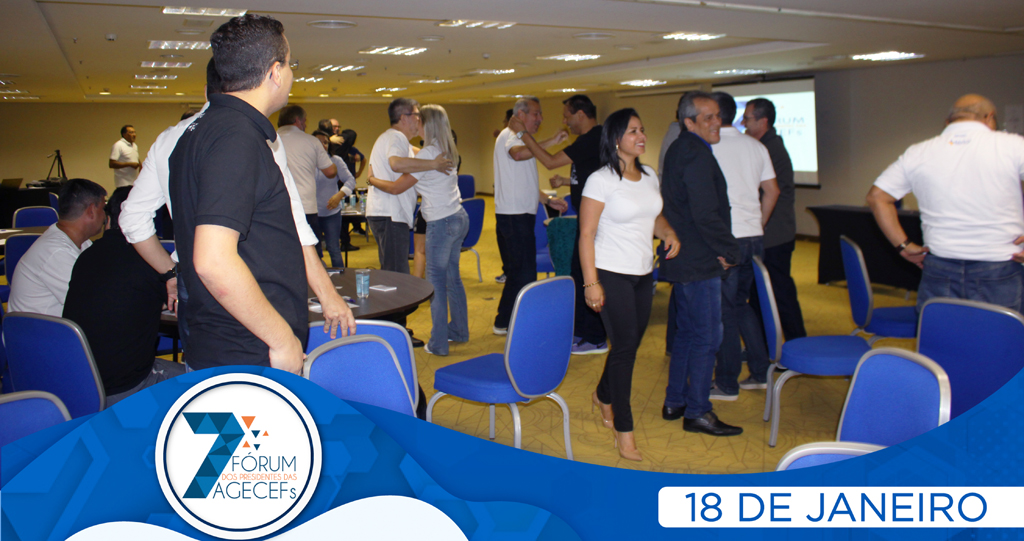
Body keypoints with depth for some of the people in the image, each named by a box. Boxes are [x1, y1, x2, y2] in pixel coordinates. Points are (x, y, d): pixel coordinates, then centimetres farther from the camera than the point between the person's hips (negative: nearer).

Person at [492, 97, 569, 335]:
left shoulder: (522, 140, 23)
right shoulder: (509, 135, -8)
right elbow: (517, 154, -35)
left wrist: (548, 200, 17)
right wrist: (551, 142, -37)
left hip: (521, 215, 10)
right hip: (514, 215, -10)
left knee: (518, 271, 14)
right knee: (523, 272, -8)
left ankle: (506, 321, 22)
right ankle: (506, 323, 0)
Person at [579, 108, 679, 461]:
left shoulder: (649, 177, 9)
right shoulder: (601, 180, -12)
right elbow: (586, 236, -14)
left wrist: (668, 232, -2)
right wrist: (591, 283, -19)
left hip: (643, 274, 7)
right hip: (612, 275, -7)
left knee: (631, 342, 14)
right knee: (625, 346, -5)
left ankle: (604, 396, 41)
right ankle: (623, 429, 7)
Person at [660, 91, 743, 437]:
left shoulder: (680, 150, 15)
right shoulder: (697, 155, -18)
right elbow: (706, 215, -24)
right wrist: (730, 251, -10)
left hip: (682, 261, 11)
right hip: (699, 263, -10)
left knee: (686, 332, 18)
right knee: (707, 337, -2)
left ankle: (675, 402, 26)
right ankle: (697, 412, 7)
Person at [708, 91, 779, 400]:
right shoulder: (756, 147, 10)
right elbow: (772, 191, 14)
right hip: (754, 237, 6)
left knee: (724, 310, 2)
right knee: (741, 303, 20)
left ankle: (727, 383, 8)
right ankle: (761, 369, 21)